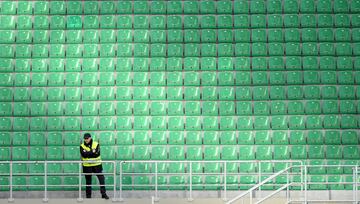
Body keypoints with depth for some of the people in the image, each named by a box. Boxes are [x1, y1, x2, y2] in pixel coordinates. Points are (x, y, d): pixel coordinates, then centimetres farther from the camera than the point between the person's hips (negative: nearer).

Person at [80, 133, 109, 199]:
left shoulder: (96, 144, -1)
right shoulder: (82, 146, 0)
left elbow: (97, 154, -15)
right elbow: (83, 154, -16)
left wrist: (88, 154, -17)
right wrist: (92, 152, -17)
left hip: (97, 165, 0)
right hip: (87, 166, 0)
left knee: (101, 178, -4)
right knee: (88, 181, 7)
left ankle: (103, 193, 3)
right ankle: (88, 195, 15)